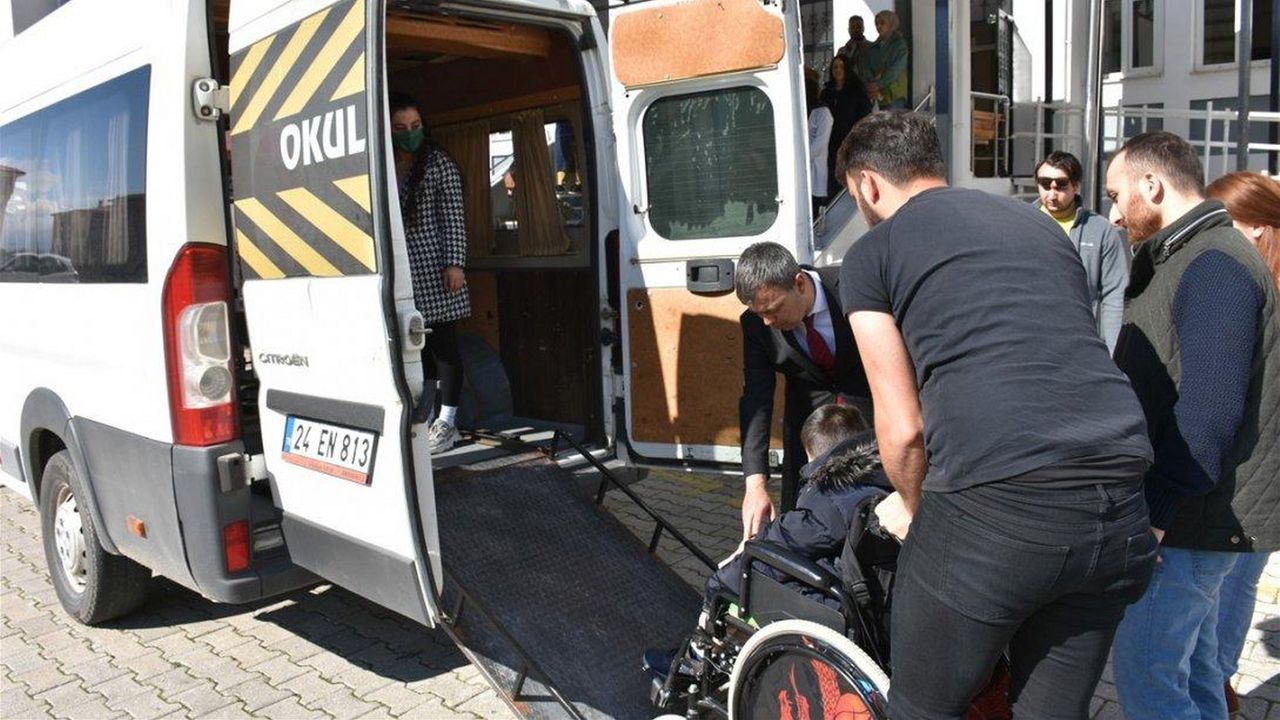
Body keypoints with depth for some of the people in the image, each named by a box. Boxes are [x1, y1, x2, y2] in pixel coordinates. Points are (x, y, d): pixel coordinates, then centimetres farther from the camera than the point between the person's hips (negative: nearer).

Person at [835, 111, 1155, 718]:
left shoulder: (872, 253, 6)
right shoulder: (1039, 223, 23)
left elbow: (904, 426, 1)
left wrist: (912, 507, 21)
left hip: (993, 508, -6)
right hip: (1119, 507, 6)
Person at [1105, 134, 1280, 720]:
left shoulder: (1214, 266, -17)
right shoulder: (1181, 259, 16)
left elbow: (1209, 411, -26)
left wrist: (1156, 513, -25)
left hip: (1191, 519, -10)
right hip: (1188, 513, 10)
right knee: (1190, 668, 19)